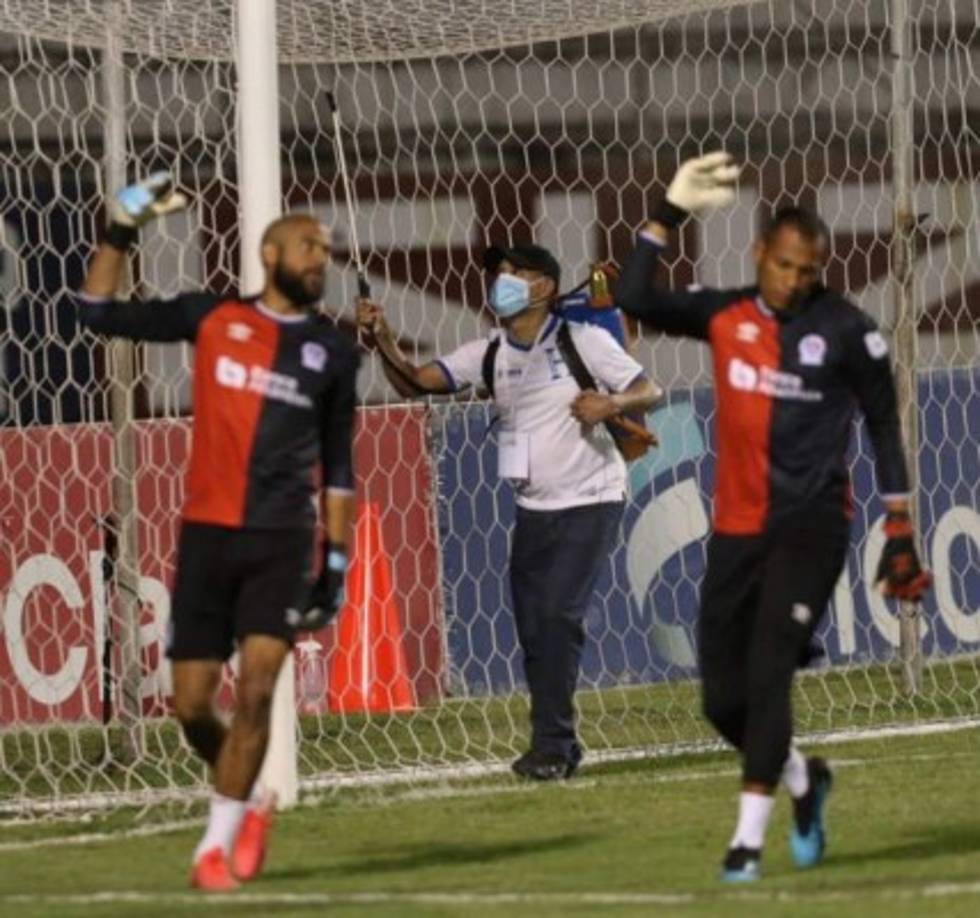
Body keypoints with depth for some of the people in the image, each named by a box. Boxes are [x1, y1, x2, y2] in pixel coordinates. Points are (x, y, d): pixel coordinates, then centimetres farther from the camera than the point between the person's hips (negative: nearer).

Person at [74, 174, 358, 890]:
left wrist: (337, 559, 6)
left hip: (282, 541, -1)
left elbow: (337, 466, 13)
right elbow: (101, 313, 10)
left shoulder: (332, 352, 9)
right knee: (192, 705, 2)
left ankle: (219, 842, -6)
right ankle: (247, 799, 29)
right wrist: (123, 230, 2)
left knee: (257, 688, -15)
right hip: (208, 534, 1)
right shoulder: (212, 318, 7)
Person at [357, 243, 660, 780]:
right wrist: (384, 343, -26)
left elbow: (649, 392, -8)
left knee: (559, 616, -17)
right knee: (532, 628, 5)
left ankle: (551, 746, -16)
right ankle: (556, 749, 16)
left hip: (589, 502, -6)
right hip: (533, 509, 6)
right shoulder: (488, 354, 3)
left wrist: (612, 403, -30)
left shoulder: (583, 341, -9)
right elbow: (415, 382, -7)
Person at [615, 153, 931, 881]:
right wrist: (670, 214, -11)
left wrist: (899, 532, -3)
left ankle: (749, 838, -11)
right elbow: (635, 300, -6)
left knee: (766, 675, -16)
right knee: (722, 696, 5)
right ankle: (802, 780, 33)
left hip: (811, 527, -4)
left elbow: (885, 428, 0)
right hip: (737, 529, 4)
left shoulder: (846, 330, -5)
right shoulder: (725, 316, 3)